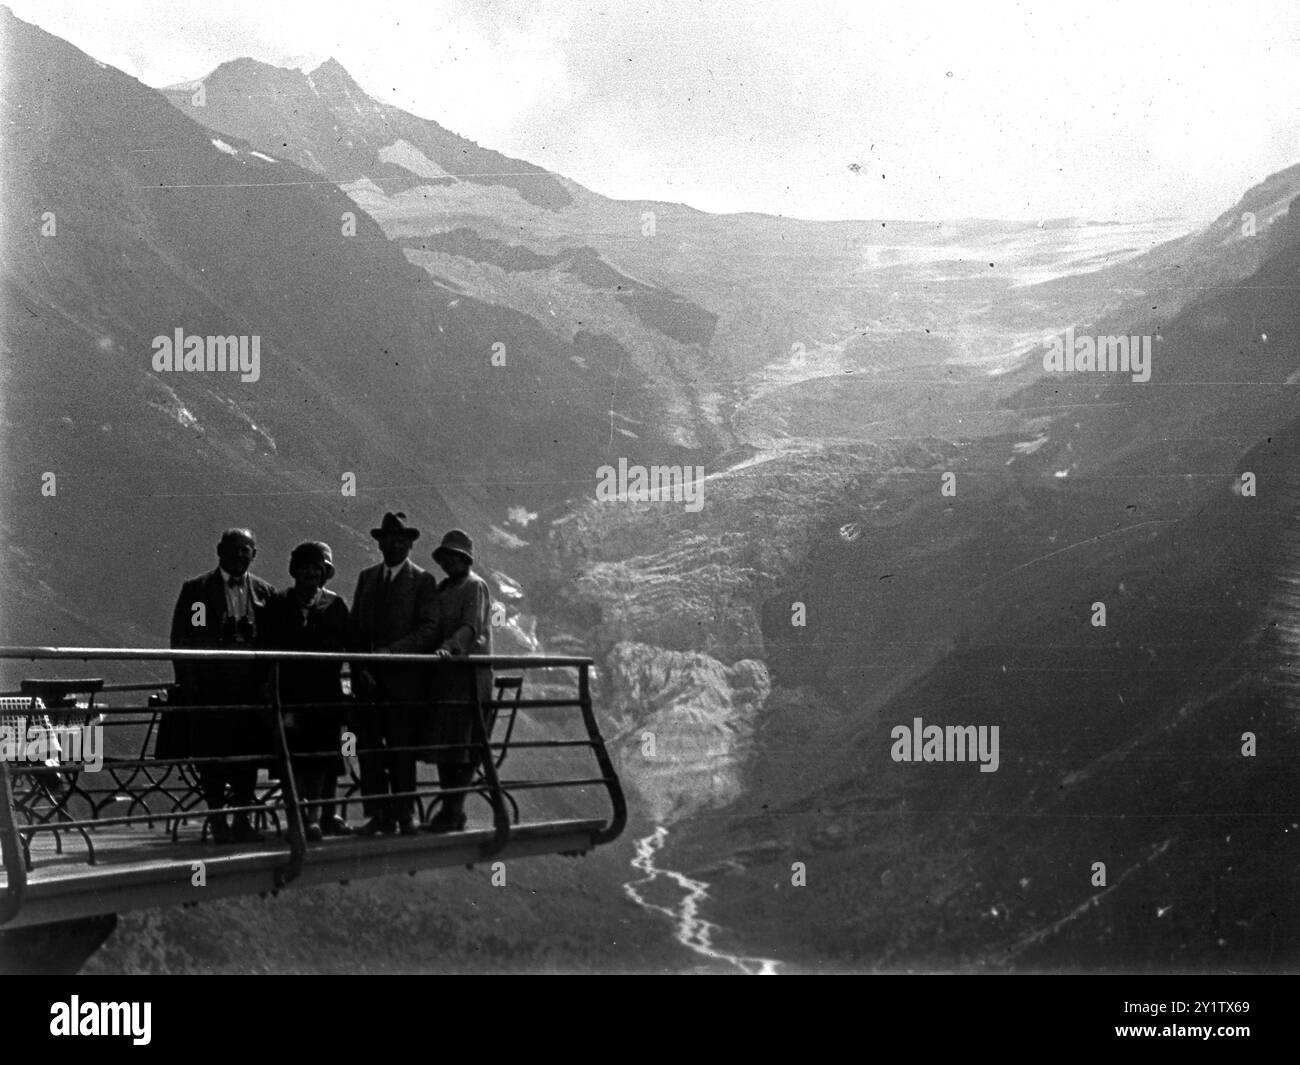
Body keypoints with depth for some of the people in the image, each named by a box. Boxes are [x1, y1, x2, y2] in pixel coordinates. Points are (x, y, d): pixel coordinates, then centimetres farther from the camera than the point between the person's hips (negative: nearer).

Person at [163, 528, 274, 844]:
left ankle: (242, 819, 10)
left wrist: (267, 682, 2)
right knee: (212, 756, -4)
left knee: (248, 756, 0)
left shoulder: (264, 592, 11)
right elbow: (181, 640, 4)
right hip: (209, 689, -2)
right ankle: (217, 820, 3)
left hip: (250, 688, 2)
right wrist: (189, 684, -4)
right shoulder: (195, 590, 5)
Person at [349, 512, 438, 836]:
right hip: (369, 677, 4)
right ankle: (378, 814, 2)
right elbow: (355, 627, 13)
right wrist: (360, 668, 0)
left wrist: (392, 651, -18)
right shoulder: (367, 578, 16)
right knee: (368, 746, -1)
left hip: (404, 678, -4)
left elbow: (428, 629, -7)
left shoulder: (422, 581, 2)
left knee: (401, 748, -3)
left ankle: (404, 814, 4)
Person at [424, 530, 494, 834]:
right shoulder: (443, 589, 22)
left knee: (456, 743, -10)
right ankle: (451, 809, 13)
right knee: (441, 743, 6)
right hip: (445, 675, 8)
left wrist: (449, 647, -32)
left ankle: (453, 812, -8)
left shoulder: (475, 587, -3)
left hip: (469, 674, -8)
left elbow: (471, 626, -17)